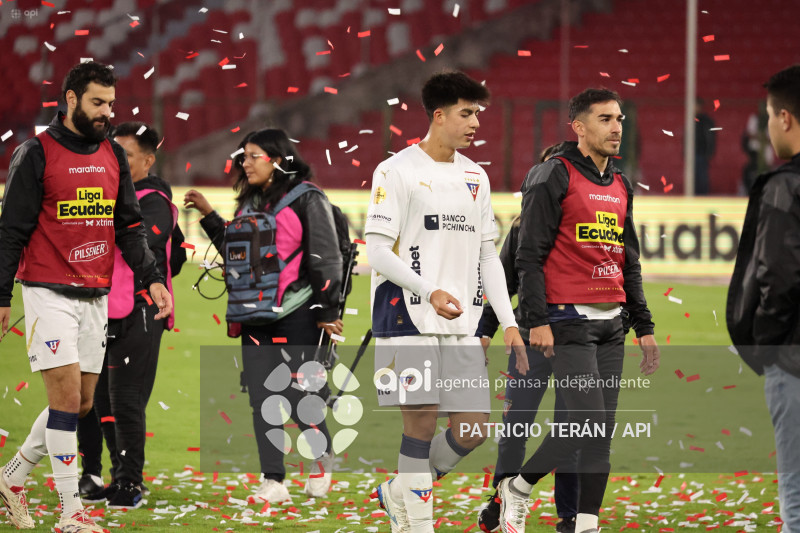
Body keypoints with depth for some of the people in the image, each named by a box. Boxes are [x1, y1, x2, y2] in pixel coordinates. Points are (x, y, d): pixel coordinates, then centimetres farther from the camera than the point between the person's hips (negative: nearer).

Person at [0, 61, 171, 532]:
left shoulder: (114, 156, 10)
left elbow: (130, 225, 13)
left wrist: (152, 278, -1)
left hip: (97, 297, 6)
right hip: (49, 293, -6)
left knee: (82, 404, 8)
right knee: (67, 396, -11)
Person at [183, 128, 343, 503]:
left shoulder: (307, 200, -5)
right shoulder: (248, 202, 16)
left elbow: (326, 258, -7)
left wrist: (327, 311, -9)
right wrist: (209, 216, 16)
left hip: (296, 316, -7)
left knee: (297, 396, -5)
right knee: (261, 399, 2)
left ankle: (323, 457, 22)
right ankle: (273, 483, 5)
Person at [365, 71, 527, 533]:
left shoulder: (475, 176, 15)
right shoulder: (397, 171, -4)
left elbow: (487, 255, 18)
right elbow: (378, 251, -9)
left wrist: (510, 323, 10)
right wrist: (430, 292, -23)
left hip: (463, 323, 6)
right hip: (409, 319, -6)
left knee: (474, 428, 0)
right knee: (421, 423, -7)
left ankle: (399, 494, 21)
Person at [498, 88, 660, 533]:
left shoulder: (621, 186, 17)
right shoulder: (555, 178, -6)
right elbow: (530, 255, -10)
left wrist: (644, 326, 17)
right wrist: (537, 321, -17)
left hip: (611, 323, 7)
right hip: (570, 321, -7)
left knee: (604, 430, 3)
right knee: (589, 422, -13)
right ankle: (518, 487, 6)